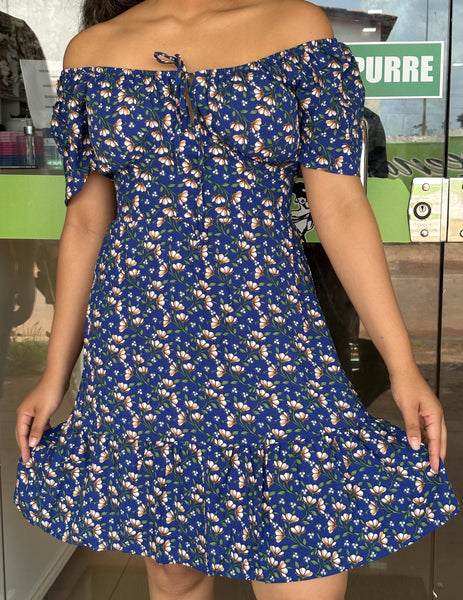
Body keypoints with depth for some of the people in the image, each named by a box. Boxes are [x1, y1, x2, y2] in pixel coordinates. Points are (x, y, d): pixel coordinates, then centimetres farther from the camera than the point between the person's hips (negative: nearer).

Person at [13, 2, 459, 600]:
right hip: (138, 346, 2)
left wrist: (402, 364, -5)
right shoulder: (93, 50, 6)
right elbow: (86, 221, 9)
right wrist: (56, 372, 9)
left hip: (271, 345, -1)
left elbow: (340, 208, -2)